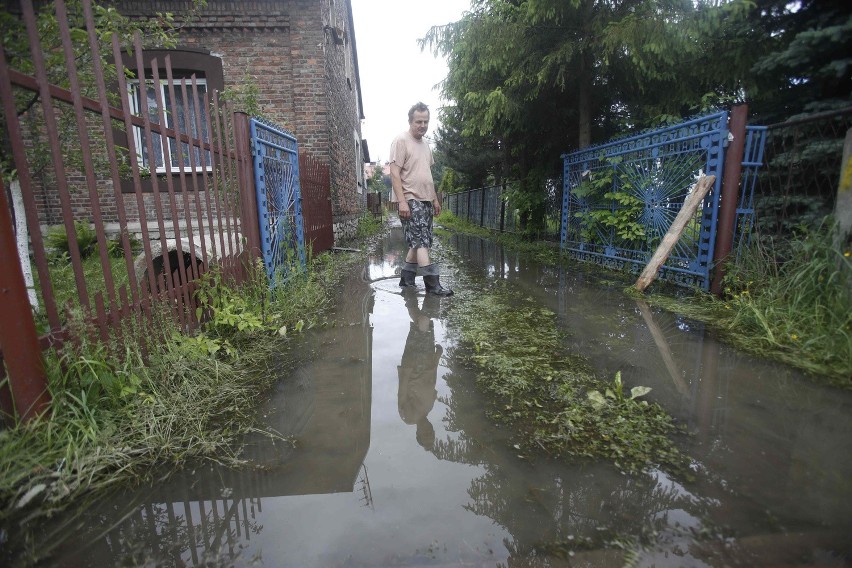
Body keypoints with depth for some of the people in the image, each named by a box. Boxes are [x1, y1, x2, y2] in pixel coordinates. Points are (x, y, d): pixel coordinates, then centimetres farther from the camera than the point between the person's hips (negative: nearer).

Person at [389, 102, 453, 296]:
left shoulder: (425, 145, 20)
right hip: (410, 200, -9)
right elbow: (395, 174, -14)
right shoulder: (401, 141, -6)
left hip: (425, 200, 9)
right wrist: (402, 201, -22)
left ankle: (406, 278, 16)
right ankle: (432, 283, -14)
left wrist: (435, 199, 21)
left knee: (419, 241, 8)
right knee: (421, 241, -13)